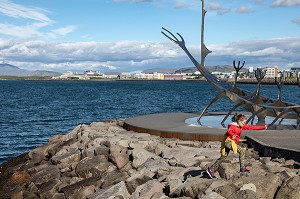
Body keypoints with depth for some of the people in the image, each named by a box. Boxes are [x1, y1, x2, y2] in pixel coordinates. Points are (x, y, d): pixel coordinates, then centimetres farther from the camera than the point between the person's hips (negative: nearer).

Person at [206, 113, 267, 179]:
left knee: (223, 157, 11)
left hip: (233, 143, 9)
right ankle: (242, 167, -15)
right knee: (242, 150, -18)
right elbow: (229, 131, -31)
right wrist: (232, 135, -52)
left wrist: (263, 127, 9)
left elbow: (251, 127, 11)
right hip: (228, 141, -9)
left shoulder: (242, 126, 11)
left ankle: (211, 170, 16)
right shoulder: (233, 126, -12)